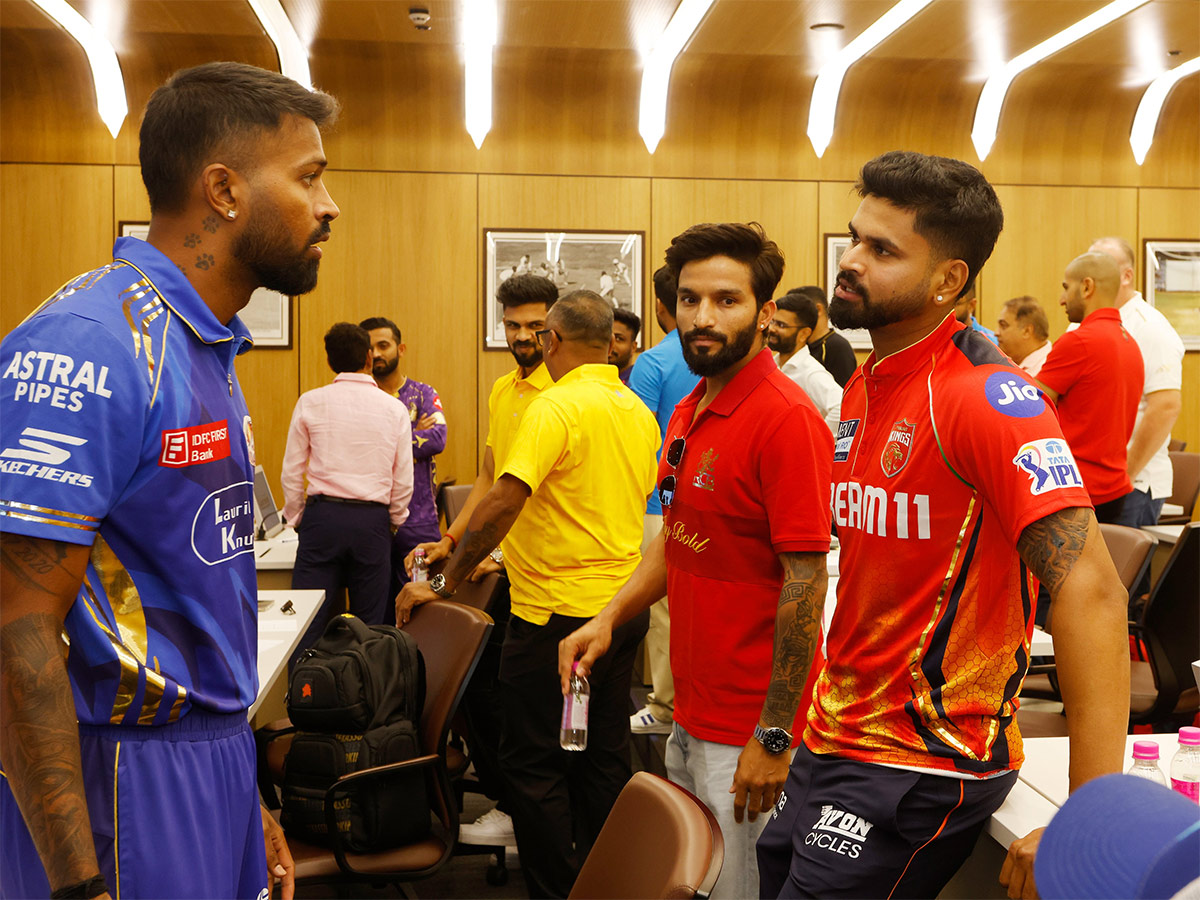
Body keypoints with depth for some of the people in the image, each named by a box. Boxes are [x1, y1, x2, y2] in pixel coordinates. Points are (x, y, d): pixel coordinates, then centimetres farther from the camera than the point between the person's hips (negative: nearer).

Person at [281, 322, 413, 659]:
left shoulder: (310, 403, 0)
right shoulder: (394, 409, 2)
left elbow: (291, 473, 2)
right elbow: (403, 482, 4)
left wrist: (297, 519, 15)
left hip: (322, 517, 0)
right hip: (372, 520, 1)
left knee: (309, 622, 3)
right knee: (369, 626, 7)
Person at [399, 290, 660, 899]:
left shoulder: (555, 407, -17)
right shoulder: (639, 411, 8)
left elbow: (503, 501, -25)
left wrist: (444, 582, -18)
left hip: (558, 609, -8)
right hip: (624, 606, 8)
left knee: (533, 761, 5)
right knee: (604, 754, 17)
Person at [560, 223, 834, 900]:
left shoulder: (786, 418, -19)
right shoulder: (691, 411, 9)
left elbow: (806, 580, -21)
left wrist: (774, 736, -20)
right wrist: (609, 619, 6)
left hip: (748, 732, -9)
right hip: (691, 713, 9)